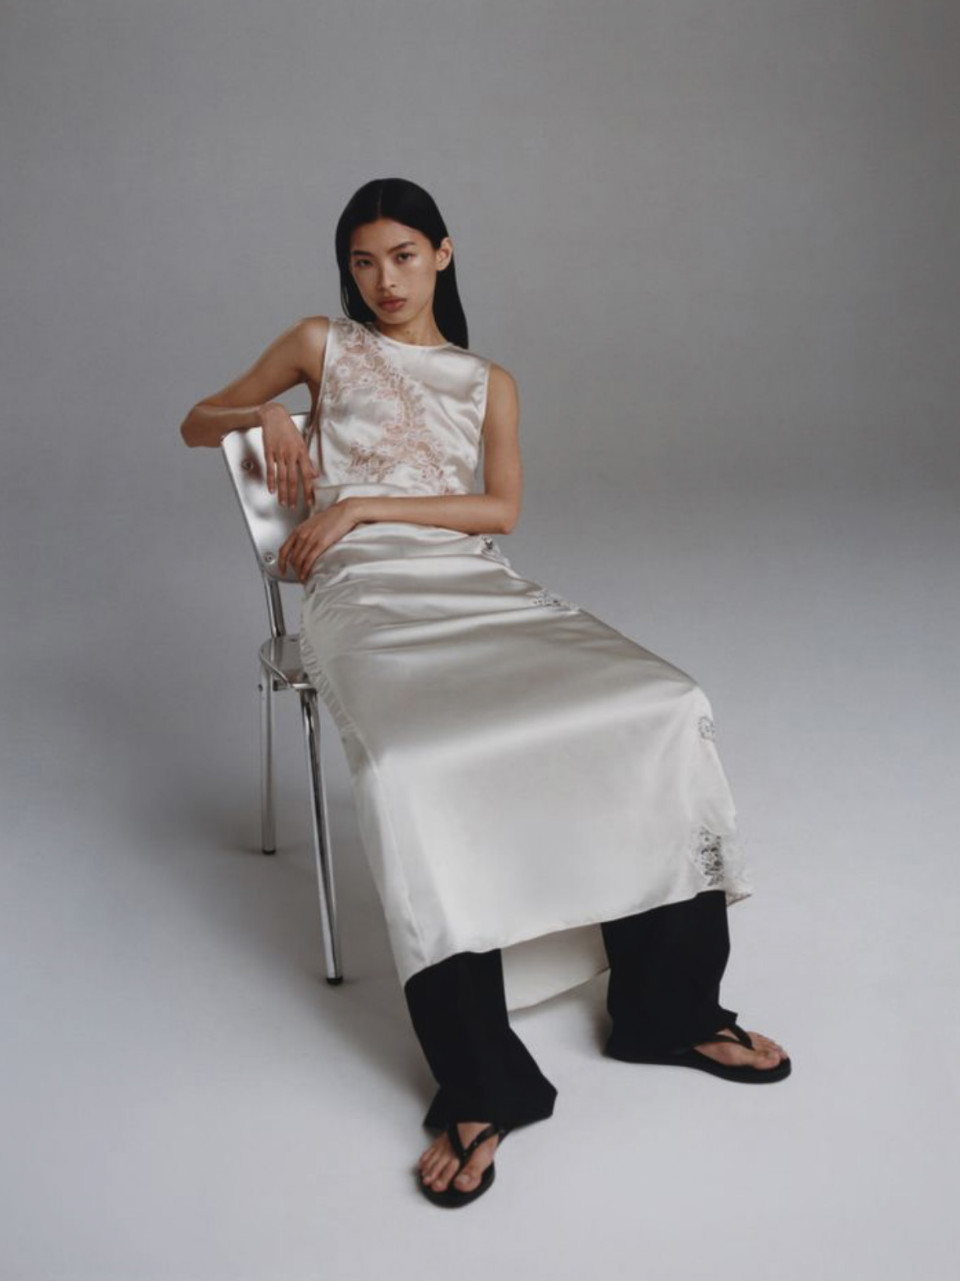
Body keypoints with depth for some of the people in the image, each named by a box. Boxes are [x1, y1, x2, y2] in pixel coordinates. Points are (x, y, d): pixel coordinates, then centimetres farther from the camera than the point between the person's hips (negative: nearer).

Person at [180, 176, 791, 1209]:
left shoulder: (489, 382, 22)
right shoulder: (322, 346, 20)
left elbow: (501, 508, 7)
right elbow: (196, 423, 26)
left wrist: (365, 503, -4)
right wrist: (265, 416, 3)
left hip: (472, 580, 3)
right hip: (361, 589, -3)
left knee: (664, 708, -22)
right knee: (414, 766, -38)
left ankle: (666, 1006, -11)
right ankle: (482, 1085, -30)